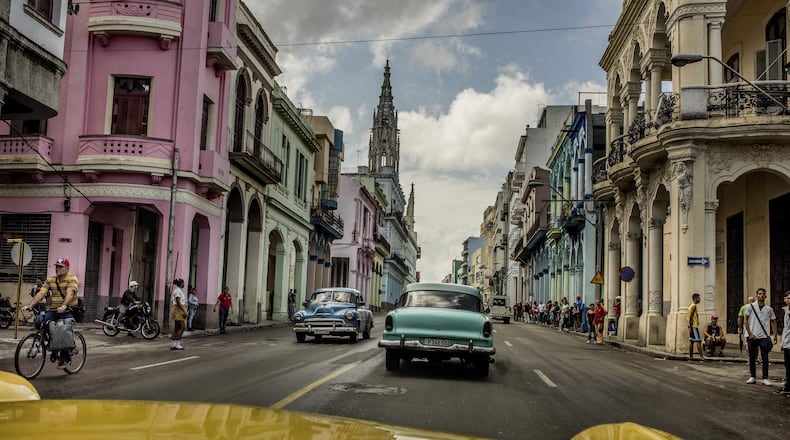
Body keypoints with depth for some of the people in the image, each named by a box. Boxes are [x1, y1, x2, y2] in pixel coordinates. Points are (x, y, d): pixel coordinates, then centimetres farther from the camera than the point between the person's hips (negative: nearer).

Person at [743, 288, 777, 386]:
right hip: (752, 337, 0)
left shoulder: (769, 309, 5)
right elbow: (745, 320, 2)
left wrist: (775, 335, -1)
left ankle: (765, 378, 5)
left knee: (765, 358, 0)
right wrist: (750, 334, -6)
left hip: (764, 337, 0)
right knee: (752, 358, 7)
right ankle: (753, 377, 17)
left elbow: (773, 322, 10)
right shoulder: (751, 306, 1)